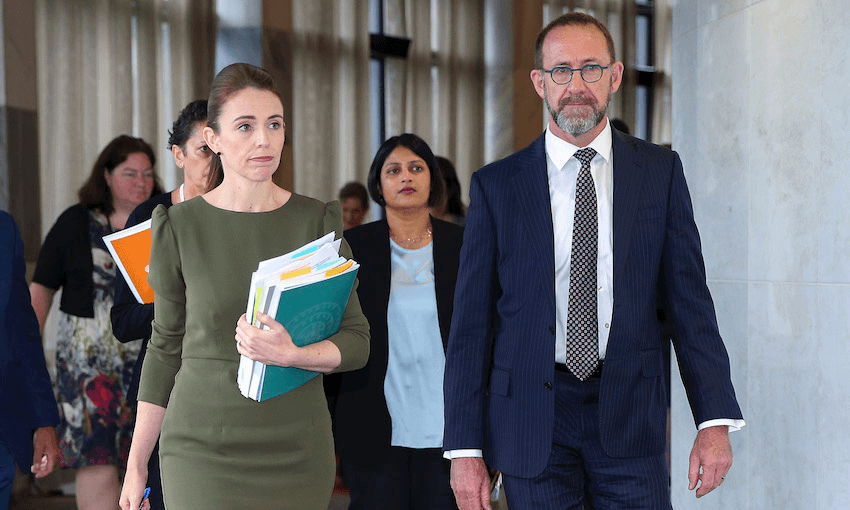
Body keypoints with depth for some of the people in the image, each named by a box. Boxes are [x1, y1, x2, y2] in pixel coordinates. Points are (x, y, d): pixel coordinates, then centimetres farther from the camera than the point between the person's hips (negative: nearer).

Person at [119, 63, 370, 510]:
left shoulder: (317, 222, 1)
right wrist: (137, 461, 8)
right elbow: (166, 346, 7)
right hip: (203, 451, -1)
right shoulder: (179, 227, -1)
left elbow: (356, 343, -1)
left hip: (297, 451, 1)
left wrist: (290, 354, -20)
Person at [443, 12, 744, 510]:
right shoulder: (496, 185, 2)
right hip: (531, 424, 0)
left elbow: (689, 298, 3)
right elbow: (472, 323, 1)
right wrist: (466, 450, -4)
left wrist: (716, 421, -7)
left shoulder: (661, 171, 5)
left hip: (629, 413, 1)